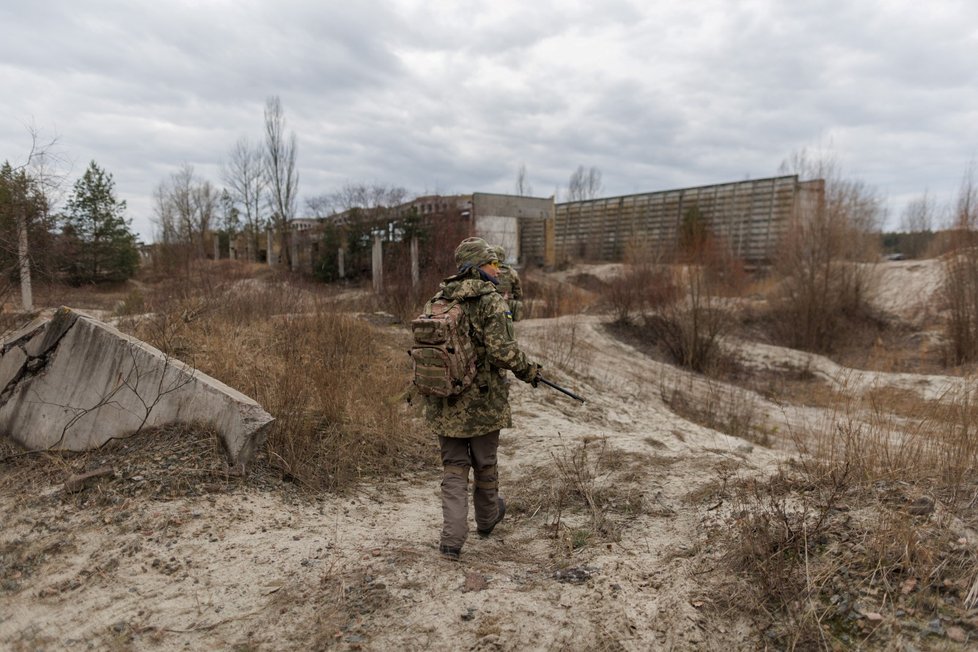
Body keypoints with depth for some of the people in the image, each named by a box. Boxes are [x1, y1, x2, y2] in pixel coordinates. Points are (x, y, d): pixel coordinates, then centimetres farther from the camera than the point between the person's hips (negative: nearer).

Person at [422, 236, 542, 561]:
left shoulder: (436, 300, 5)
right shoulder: (491, 301, -14)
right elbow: (503, 351, -23)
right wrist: (529, 370, -5)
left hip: (443, 401, 4)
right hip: (481, 401, -4)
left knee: (453, 468, 12)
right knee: (484, 463, 17)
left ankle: (452, 540, 4)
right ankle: (487, 517, 40)